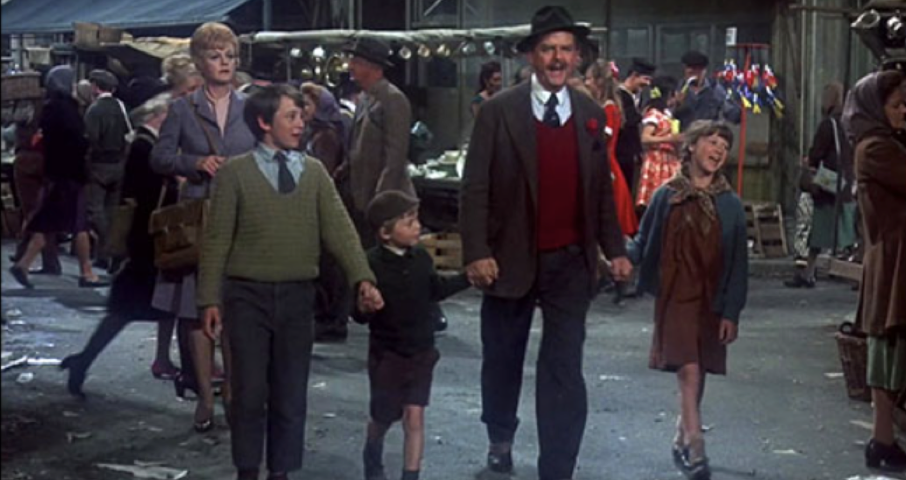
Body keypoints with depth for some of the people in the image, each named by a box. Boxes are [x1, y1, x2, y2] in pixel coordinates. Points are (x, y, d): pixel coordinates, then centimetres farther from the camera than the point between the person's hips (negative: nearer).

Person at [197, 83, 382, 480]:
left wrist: (362, 278, -16)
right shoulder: (235, 172, -3)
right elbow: (217, 238, -3)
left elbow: (338, 228, -3)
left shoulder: (314, 172, 5)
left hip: (297, 295, 3)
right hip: (248, 294, -2)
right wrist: (210, 299, -7)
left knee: (291, 393, 8)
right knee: (250, 391, 3)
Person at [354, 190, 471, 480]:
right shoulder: (372, 265, -19)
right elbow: (360, 315, -19)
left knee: (414, 416, -1)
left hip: (421, 351, 3)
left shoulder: (421, 258, -2)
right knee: (384, 417, 13)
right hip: (386, 353, -3)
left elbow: (435, 290, 17)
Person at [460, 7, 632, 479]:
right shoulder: (499, 111, -6)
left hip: (570, 262, 1)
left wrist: (615, 249, 6)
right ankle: (500, 437, 42)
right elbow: (475, 187, -8)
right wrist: (477, 253, -15)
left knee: (563, 369, -4)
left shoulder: (591, 115, 5)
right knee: (502, 358, 17)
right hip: (511, 258, -1)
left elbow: (602, 189, 11)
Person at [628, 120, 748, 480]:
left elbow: (738, 264, 1)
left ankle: (682, 440, 32)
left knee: (697, 374, 12)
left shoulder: (730, 204, 1)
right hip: (675, 297, -2)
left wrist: (731, 312, -3)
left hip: (712, 301, 3)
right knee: (689, 372, -12)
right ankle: (695, 451, -11)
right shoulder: (666, 196, -2)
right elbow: (643, 243, 4)